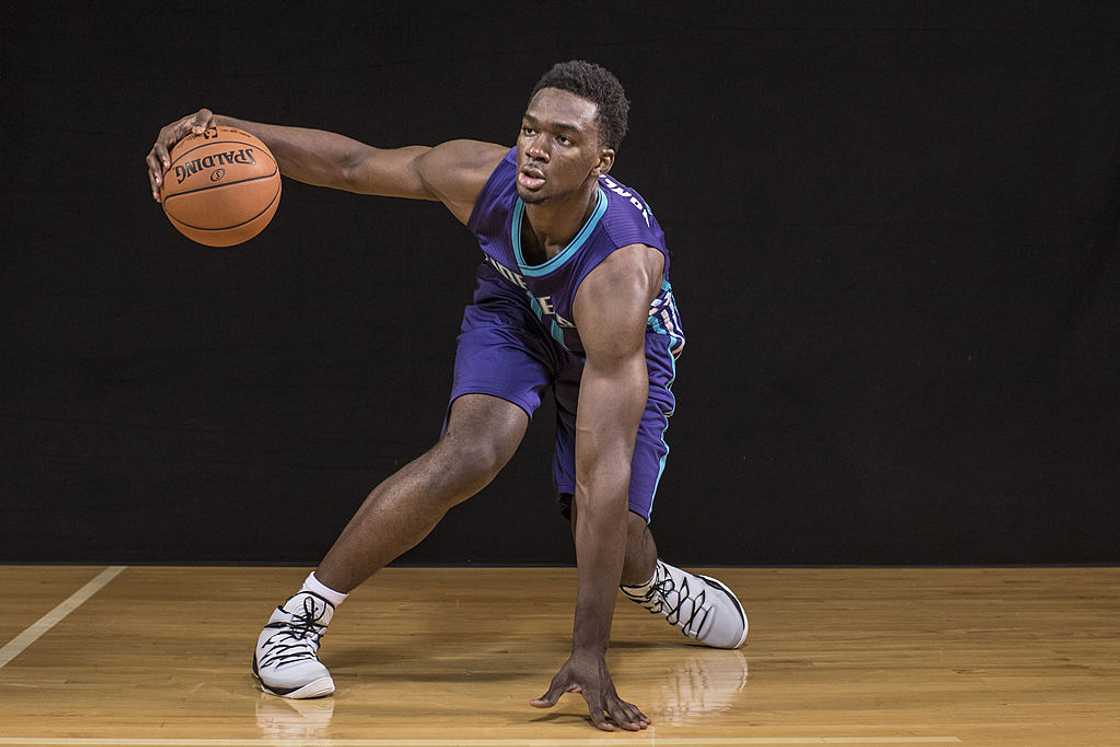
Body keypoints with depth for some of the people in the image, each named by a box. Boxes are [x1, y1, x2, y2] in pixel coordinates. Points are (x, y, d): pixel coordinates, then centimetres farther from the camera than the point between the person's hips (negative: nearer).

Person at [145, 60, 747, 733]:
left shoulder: (621, 271, -45)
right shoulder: (482, 177, -34)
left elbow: (602, 475, -49)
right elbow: (353, 163, -14)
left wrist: (590, 652, -50)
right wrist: (226, 131, -30)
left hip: (621, 346, -1)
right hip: (515, 309, 1)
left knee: (614, 529, -7)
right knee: (470, 456, -27)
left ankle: (651, 581, 35)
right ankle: (298, 618, -14)